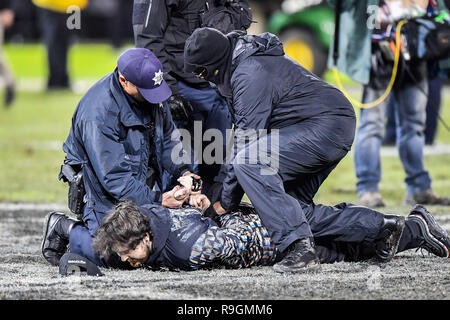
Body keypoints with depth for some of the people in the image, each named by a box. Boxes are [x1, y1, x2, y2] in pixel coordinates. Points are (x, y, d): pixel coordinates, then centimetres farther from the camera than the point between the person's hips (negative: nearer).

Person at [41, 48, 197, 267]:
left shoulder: (149, 91, -6)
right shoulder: (97, 113, -30)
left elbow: (167, 137, 8)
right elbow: (113, 177, -29)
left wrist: (183, 170, -9)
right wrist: (156, 200, -32)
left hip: (141, 183, 8)